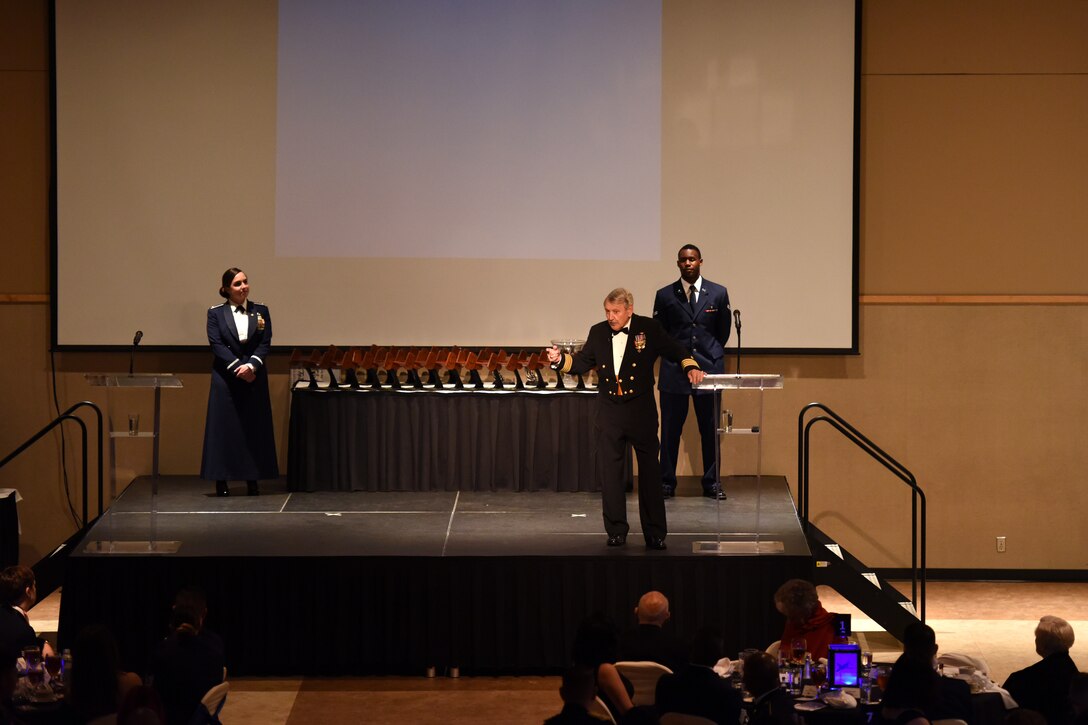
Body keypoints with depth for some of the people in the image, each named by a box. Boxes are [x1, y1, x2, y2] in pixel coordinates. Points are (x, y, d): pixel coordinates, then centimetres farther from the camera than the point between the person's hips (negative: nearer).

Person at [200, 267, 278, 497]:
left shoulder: (260, 311, 7)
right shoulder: (216, 313, 2)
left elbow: (265, 343, 0)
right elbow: (217, 344, -7)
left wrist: (251, 365, -16)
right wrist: (237, 368, -17)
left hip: (255, 378, 2)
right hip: (225, 377, -2)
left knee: (254, 427, 3)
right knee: (224, 427, -2)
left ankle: (252, 480, 8)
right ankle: (221, 482, 2)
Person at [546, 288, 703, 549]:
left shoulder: (649, 328, -3)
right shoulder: (598, 332, 6)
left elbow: (674, 351, 3)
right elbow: (583, 362, 10)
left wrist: (690, 366, -14)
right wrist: (561, 360, -7)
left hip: (641, 410, -3)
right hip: (609, 411, 3)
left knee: (650, 471, 2)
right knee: (609, 473, 2)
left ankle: (655, 533, 8)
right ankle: (616, 531, 11)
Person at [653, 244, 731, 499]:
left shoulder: (718, 294, 5)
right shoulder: (665, 295, 3)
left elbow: (724, 331, 14)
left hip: (709, 367, 0)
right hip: (674, 370, 0)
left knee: (710, 428, 3)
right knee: (670, 428, 0)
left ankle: (711, 483, 11)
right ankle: (667, 482, 7)